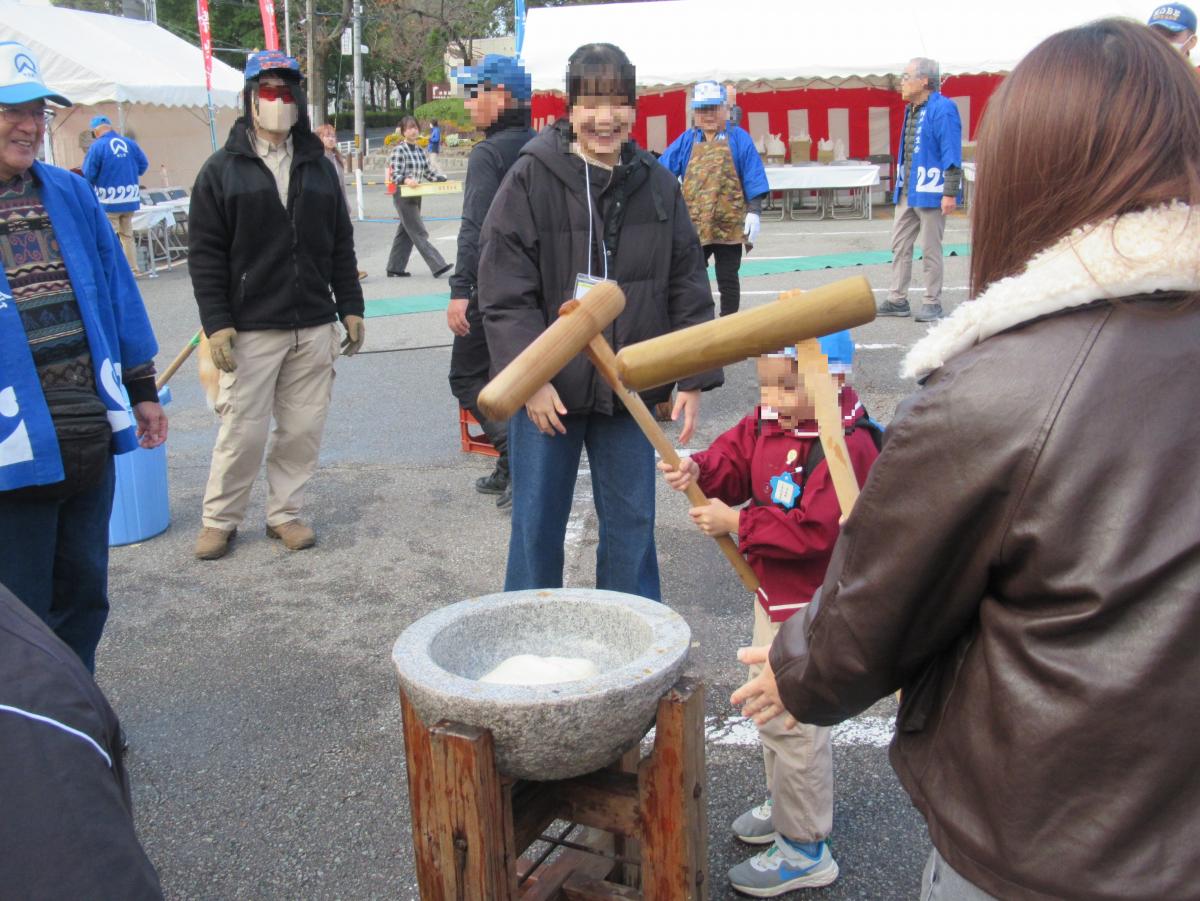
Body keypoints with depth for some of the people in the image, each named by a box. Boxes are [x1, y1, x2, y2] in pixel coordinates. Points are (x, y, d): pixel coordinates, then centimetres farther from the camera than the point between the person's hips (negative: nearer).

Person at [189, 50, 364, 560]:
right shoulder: (222, 169, 2)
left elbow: (341, 245, 15)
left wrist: (351, 307, 8)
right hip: (250, 328, -3)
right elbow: (205, 254, -2)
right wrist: (216, 322, -10)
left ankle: (285, 512, 21)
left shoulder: (318, 167, 13)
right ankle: (219, 519, 17)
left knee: (304, 428, 6)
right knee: (243, 430, 0)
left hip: (315, 325, 3)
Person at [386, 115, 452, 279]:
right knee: (419, 233, -8)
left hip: (416, 196, 8)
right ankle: (438, 266, -13)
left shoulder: (420, 150, 12)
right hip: (403, 196, -8)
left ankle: (395, 268, 19)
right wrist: (406, 181, -37)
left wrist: (443, 179, 2)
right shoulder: (399, 150, -10)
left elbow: (428, 173, 16)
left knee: (405, 232, 11)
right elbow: (395, 175, -16)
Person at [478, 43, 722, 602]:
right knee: (537, 526, 9)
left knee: (632, 524, 12)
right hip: (547, 388, -2)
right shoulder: (532, 178, -7)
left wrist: (695, 378, 1)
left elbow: (687, 287, 6)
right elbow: (504, 290, -10)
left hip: (629, 388, 3)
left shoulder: (656, 184, 3)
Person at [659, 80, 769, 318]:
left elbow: (753, 179, -2)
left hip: (729, 225, -2)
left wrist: (754, 212, -11)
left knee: (727, 280, 7)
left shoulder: (739, 138, 1)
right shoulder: (686, 140, 7)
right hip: (693, 226, 3)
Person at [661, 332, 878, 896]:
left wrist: (736, 523, -24)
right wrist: (698, 470, -17)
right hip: (773, 594, 10)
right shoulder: (766, 422, 0)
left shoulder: (846, 446, -26)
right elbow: (735, 461, 6)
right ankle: (785, 805, 47)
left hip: (812, 606, -9)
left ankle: (805, 851, 16)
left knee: (792, 720, -1)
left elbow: (814, 531, -29)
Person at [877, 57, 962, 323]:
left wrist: (950, 192, -20)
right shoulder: (911, 110, 12)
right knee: (899, 245, 11)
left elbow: (951, 154, -17)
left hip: (930, 192, -9)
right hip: (906, 192, 9)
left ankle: (933, 303, 11)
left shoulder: (942, 109, -14)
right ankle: (897, 300, 18)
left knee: (930, 250, 1)